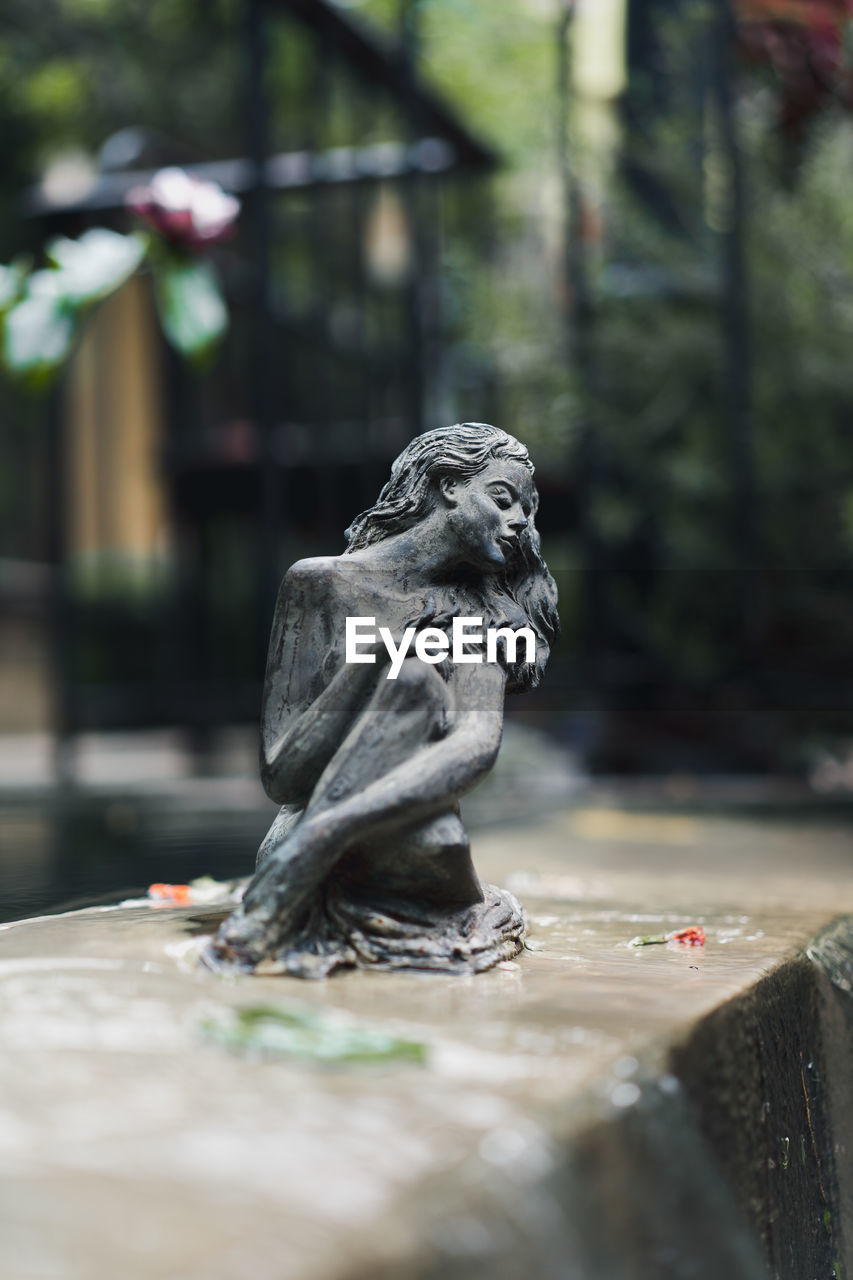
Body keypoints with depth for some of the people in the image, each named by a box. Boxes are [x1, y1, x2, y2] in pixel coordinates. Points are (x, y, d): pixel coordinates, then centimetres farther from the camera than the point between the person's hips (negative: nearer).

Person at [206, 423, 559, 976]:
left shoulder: (477, 611, 9)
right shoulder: (322, 583, 2)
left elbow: (480, 743, -15)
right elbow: (281, 779, -3)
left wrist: (331, 825, -31)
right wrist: (373, 665, -17)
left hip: (405, 856, 1)